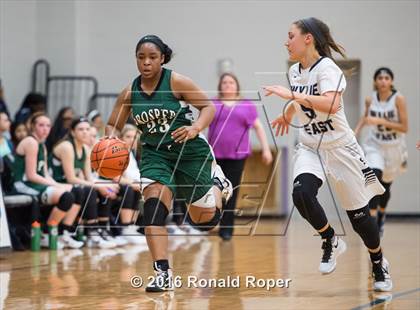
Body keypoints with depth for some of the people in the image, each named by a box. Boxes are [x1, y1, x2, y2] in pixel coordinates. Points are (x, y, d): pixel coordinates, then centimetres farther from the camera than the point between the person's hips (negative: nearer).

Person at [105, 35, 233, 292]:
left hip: (190, 151, -2)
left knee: (203, 220, 6)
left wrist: (195, 128, -29)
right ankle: (163, 273, -25)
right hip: (155, 154, 2)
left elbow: (209, 107, -10)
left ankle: (217, 183, 42)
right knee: (154, 203, -25)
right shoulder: (129, 93, -1)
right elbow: (113, 126, 10)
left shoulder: (176, 82, -12)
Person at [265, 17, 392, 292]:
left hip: (339, 148, -5)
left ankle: (379, 263, 28)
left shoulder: (327, 68, -18)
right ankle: (331, 241, -1)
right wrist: (287, 114, 40)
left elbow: (332, 104, -37)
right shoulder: (295, 71, 3)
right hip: (309, 148, 5)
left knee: (358, 213, 2)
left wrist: (292, 95, -36)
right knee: (302, 194, -25)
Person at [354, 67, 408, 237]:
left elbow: (404, 127, -19)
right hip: (375, 146, 1)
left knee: (386, 186, 16)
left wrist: (380, 121, -26)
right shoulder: (370, 100, -7)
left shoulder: (398, 99, -16)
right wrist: (356, 132, 0)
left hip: (393, 148, -1)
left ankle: (381, 216, 43)